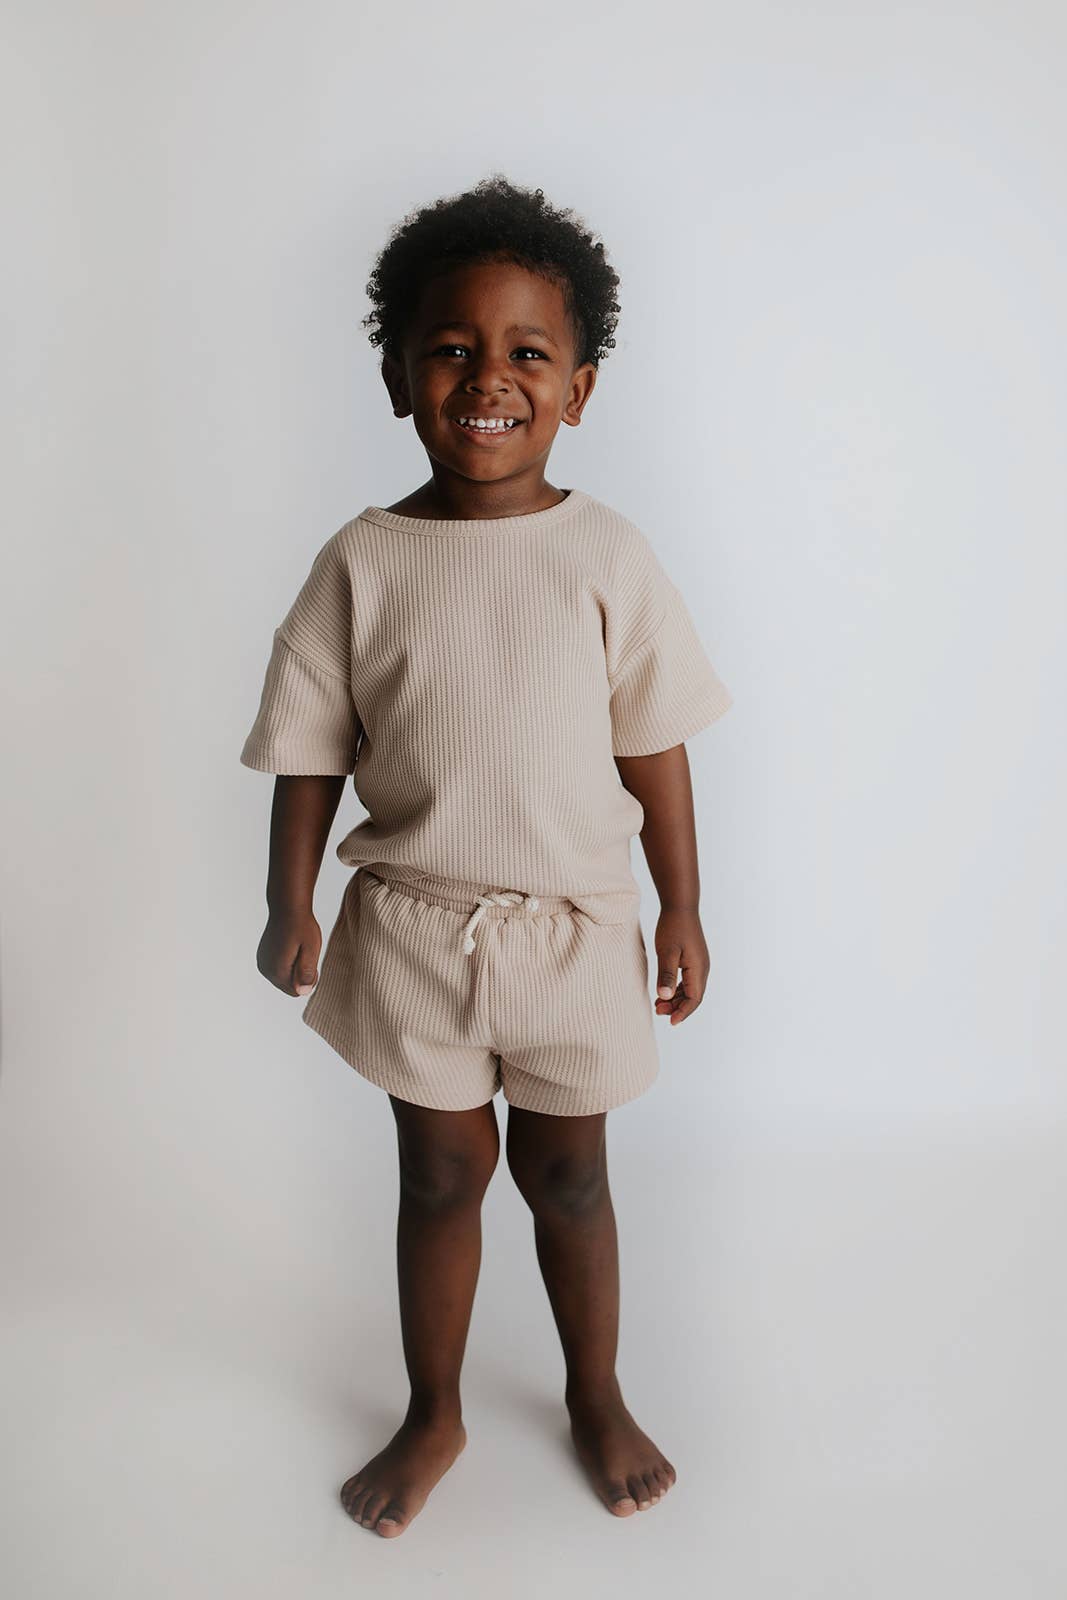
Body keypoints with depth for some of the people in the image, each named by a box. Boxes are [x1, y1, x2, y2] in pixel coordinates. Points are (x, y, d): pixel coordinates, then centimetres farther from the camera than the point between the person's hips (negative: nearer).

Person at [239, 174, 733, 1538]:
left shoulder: (607, 555, -8)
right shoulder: (363, 561, -7)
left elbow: (655, 748, -3)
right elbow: (312, 748, -1)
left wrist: (683, 911, 1)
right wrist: (289, 906, -1)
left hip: (574, 924, 0)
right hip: (413, 925, 1)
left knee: (565, 1172, 17)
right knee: (441, 1174, 16)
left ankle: (596, 1397, 44)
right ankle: (433, 1414, 41)